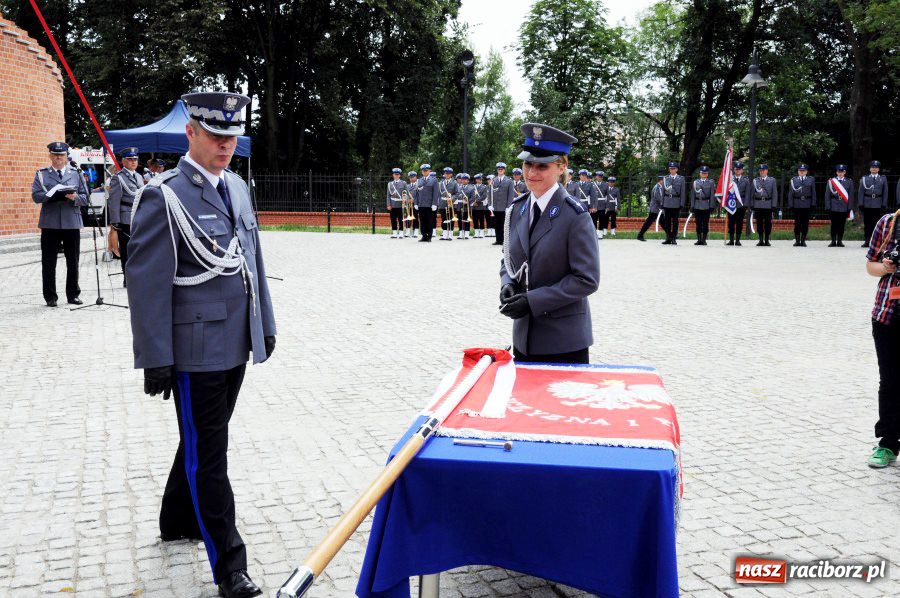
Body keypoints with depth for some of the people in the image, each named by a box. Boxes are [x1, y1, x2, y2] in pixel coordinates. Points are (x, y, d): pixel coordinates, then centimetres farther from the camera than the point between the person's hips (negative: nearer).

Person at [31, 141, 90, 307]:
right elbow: (36, 196, -3)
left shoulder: (76, 174, 12)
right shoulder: (41, 174, 9)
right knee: (49, 262, 1)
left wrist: (75, 197, -13)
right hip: (50, 224, -1)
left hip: (72, 223, 1)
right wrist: (53, 193, -18)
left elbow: (86, 198, 7)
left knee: (73, 262, 6)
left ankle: (73, 295, 17)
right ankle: (50, 297, 9)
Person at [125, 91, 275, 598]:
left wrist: (265, 324, 17)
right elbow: (147, 281, -15)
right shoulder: (163, 196, -13)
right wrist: (156, 359, -16)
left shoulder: (237, 187, 10)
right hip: (197, 349, -7)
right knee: (207, 454, 2)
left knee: (203, 443, 22)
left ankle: (178, 522, 41)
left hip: (237, 344, 7)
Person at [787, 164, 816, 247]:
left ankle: (803, 240, 8)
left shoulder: (811, 180, 8)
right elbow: (790, 193, 6)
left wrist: (813, 204, 1)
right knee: (797, 224, -1)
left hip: (807, 205, 0)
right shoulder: (793, 180, 7)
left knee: (805, 224, 2)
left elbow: (813, 193, 8)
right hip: (796, 205, 0)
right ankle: (797, 240, 5)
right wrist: (791, 205, -2)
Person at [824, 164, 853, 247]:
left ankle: (840, 241, 11)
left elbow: (850, 196, 6)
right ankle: (833, 241, 6)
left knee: (842, 225, 3)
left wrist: (849, 207, -1)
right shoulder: (831, 181, 6)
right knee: (834, 225, -1)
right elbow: (827, 195, 4)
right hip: (833, 207, -1)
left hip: (844, 208, 1)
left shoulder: (849, 182, 9)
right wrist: (827, 207, -3)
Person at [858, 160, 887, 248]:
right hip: (867, 204, 0)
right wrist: (860, 204, -2)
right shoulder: (864, 179, 8)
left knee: (876, 223, -3)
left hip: (878, 205, 0)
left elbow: (885, 193, 8)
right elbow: (861, 192, 5)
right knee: (867, 224, 3)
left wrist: (884, 204, 0)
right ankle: (867, 241, 7)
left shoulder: (883, 179, 9)